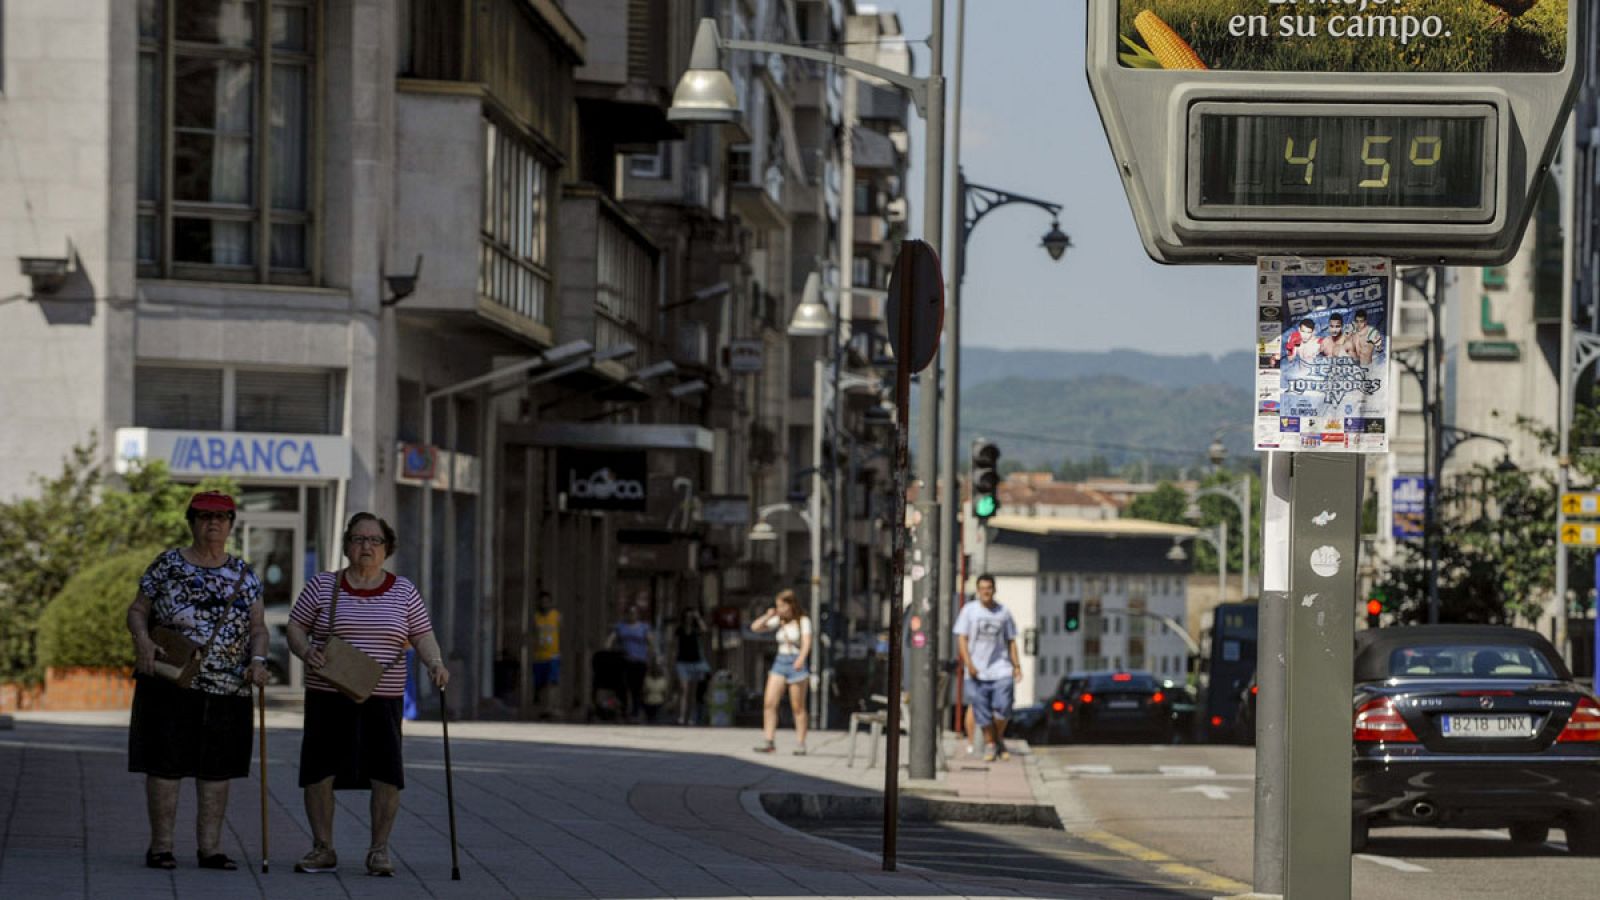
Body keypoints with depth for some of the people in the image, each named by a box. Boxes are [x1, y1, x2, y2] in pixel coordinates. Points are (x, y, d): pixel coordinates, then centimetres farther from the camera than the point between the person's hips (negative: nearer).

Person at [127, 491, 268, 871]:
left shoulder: (243, 574, 10)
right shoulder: (167, 566, 3)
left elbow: (258, 627, 9)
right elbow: (137, 611, 4)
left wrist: (258, 659, -9)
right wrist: (143, 640, -16)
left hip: (227, 689, 3)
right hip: (170, 683, -3)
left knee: (217, 769, 4)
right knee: (165, 764, -3)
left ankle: (210, 847, 9)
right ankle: (160, 846, 3)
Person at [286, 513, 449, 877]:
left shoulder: (403, 592, 8)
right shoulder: (322, 586, 6)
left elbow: (423, 636, 5)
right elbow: (295, 627, 8)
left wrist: (435, 664, -14)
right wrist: (306, 651, -13)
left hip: (382, 700, 0)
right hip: (328, 697, 0)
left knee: (387, 775, -7)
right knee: (318, 772, 0)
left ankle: (379, 850, 5)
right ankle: (323, 849, 11)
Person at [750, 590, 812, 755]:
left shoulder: (803, 621, -5)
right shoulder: (779, 621, 10)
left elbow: (806, 642, -18)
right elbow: (755, 627, 12)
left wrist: (801, 659, -34)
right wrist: (768, 616, -1)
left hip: (796, 663, -5)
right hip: (780, 662, 5)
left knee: (797, 707, 0)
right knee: (769, 703, -7)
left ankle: (800, 744, 7)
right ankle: (770, 741, -6)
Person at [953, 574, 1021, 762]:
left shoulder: (1004, 612, 8)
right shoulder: (969, 610, 2)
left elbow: (1011, 641, 14)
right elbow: (961, 639, -1)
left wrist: (1016, 665, 7)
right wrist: (968, 664, -11)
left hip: (1000, 669, 1)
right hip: (977, 671, -1)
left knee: (1002, 706, -11)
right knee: (982, 711, 0)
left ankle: (999, 739, 11)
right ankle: (989, 744, 15)